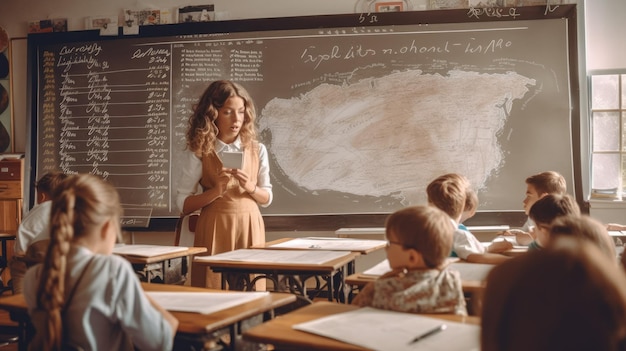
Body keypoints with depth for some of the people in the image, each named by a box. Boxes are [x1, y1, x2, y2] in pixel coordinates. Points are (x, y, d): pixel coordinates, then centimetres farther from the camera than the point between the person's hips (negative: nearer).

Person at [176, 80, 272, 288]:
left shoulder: (256, 150, 6)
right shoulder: (198, 152, -3)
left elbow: (267, 198, 10)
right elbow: (184, 205, -3)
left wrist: (251, 187, -10)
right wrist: (216, 191, -17)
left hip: (250, 226, 2)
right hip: (214, 228, -2)